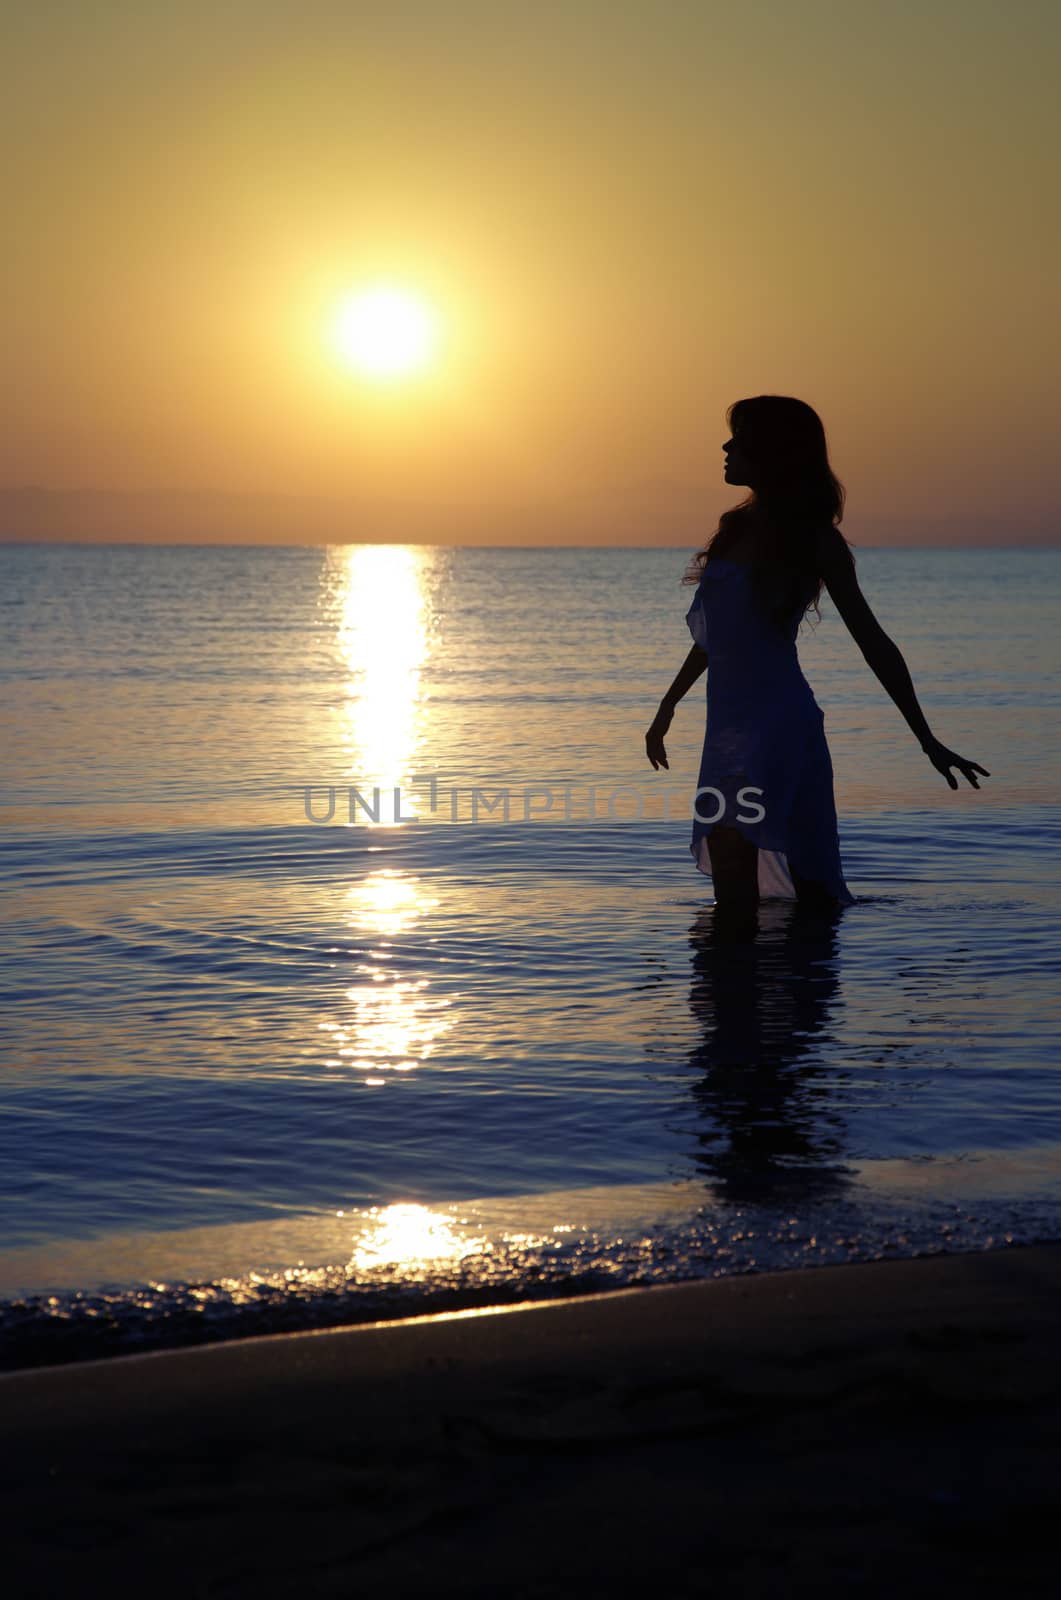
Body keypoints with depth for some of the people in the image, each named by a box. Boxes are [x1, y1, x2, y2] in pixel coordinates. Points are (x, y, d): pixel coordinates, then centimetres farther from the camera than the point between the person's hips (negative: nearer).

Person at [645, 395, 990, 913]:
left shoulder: (814, 540, -4)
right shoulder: (737, 526, 14)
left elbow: (873, 642, -2)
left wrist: (928, 741, -3)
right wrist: (666, 708, 31)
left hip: (777, 721, -7)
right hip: (728, 722, 7)